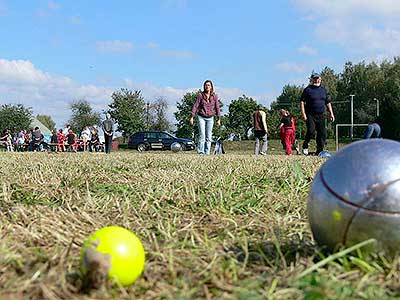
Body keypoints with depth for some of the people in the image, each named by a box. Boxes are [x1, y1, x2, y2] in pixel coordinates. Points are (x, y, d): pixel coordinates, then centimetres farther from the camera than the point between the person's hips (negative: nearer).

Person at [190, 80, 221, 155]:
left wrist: (219, 119, 2)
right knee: (202, 135, -10)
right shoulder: (201, 95, -3)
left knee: (209, 136, 0)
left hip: (210, 118, 2)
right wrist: (192, 117, -8)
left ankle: (207, 152, 5)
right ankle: (200, 151, -5)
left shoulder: (215, 96, 1)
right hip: (201, 117, -2)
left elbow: (217, 108, 4)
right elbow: (195, 106, -3)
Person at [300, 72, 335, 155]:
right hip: (310, 115, -5)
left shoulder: (323, 89, 15)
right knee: (311, 131, -18)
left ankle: (319, 151, 10)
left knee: (322, 133, 1)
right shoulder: (308, 89, 0)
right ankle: (305, 146, 5)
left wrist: (331, 113, 12)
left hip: (321, 115, 5)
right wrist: (303, 114, -14)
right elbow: (302, 102, -4)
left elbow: (328, 102, 21)